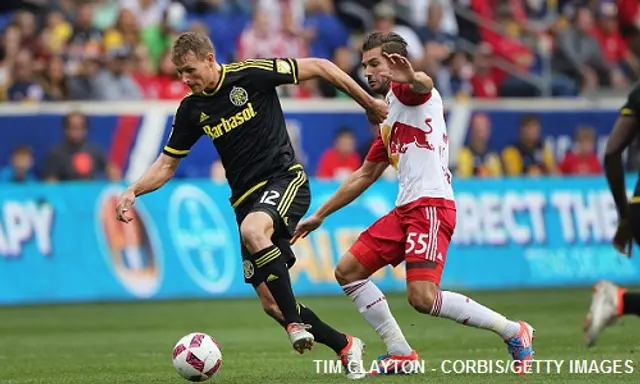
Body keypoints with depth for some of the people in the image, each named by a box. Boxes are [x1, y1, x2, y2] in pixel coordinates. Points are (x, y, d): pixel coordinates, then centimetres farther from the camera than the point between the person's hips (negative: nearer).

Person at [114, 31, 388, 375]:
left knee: (253, 230, -39)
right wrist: (133, 191, -4)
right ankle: (345, 346, 17)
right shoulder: (192, 109, 5)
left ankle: (296, 320, -28)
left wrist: (369, 104, 0)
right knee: (271, 304, -2)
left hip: (285, 179, -6)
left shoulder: (251, 75, -10)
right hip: (246, 198, 6)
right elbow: (167, 163, 13)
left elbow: (319, 67, -4)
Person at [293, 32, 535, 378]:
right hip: (406, 208, 10)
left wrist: (413, 78, -54)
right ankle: (401, 355, 8)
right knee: (347, 271, 7)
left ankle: (513, 332, -7)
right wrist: (319, 215, 36)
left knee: (423, 297, -21)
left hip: (431, 205, -10)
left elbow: (424, 85, -28)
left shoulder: (405, 92, -1)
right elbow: (364, 175, 34)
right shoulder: (388, 119, 25)